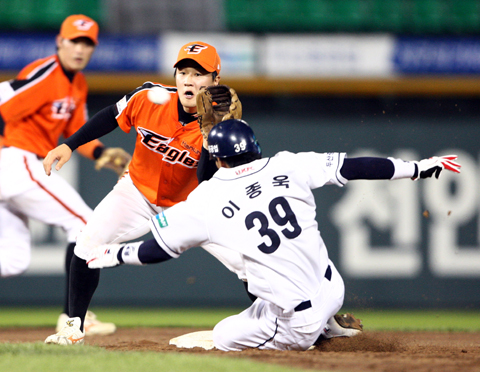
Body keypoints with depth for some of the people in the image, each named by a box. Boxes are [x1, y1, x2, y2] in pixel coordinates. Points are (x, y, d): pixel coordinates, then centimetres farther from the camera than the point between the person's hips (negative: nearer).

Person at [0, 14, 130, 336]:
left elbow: (76, 132, 20)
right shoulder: (45, 75, -14)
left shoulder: (78, 85, 15)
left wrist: (101, 152, 3)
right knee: (84, 223, -6)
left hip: (28, 168, 10)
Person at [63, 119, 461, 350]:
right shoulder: (288, 166, -3)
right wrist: (418, 168, 5)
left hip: (295, 322, -6)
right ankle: (332, 323, 28)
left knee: (219, 338, 20)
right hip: (332, 290, 6)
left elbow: (160, 249, 3)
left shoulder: (207, 200, -7)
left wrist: (114, 254, 22)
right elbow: (352, 167, -2)